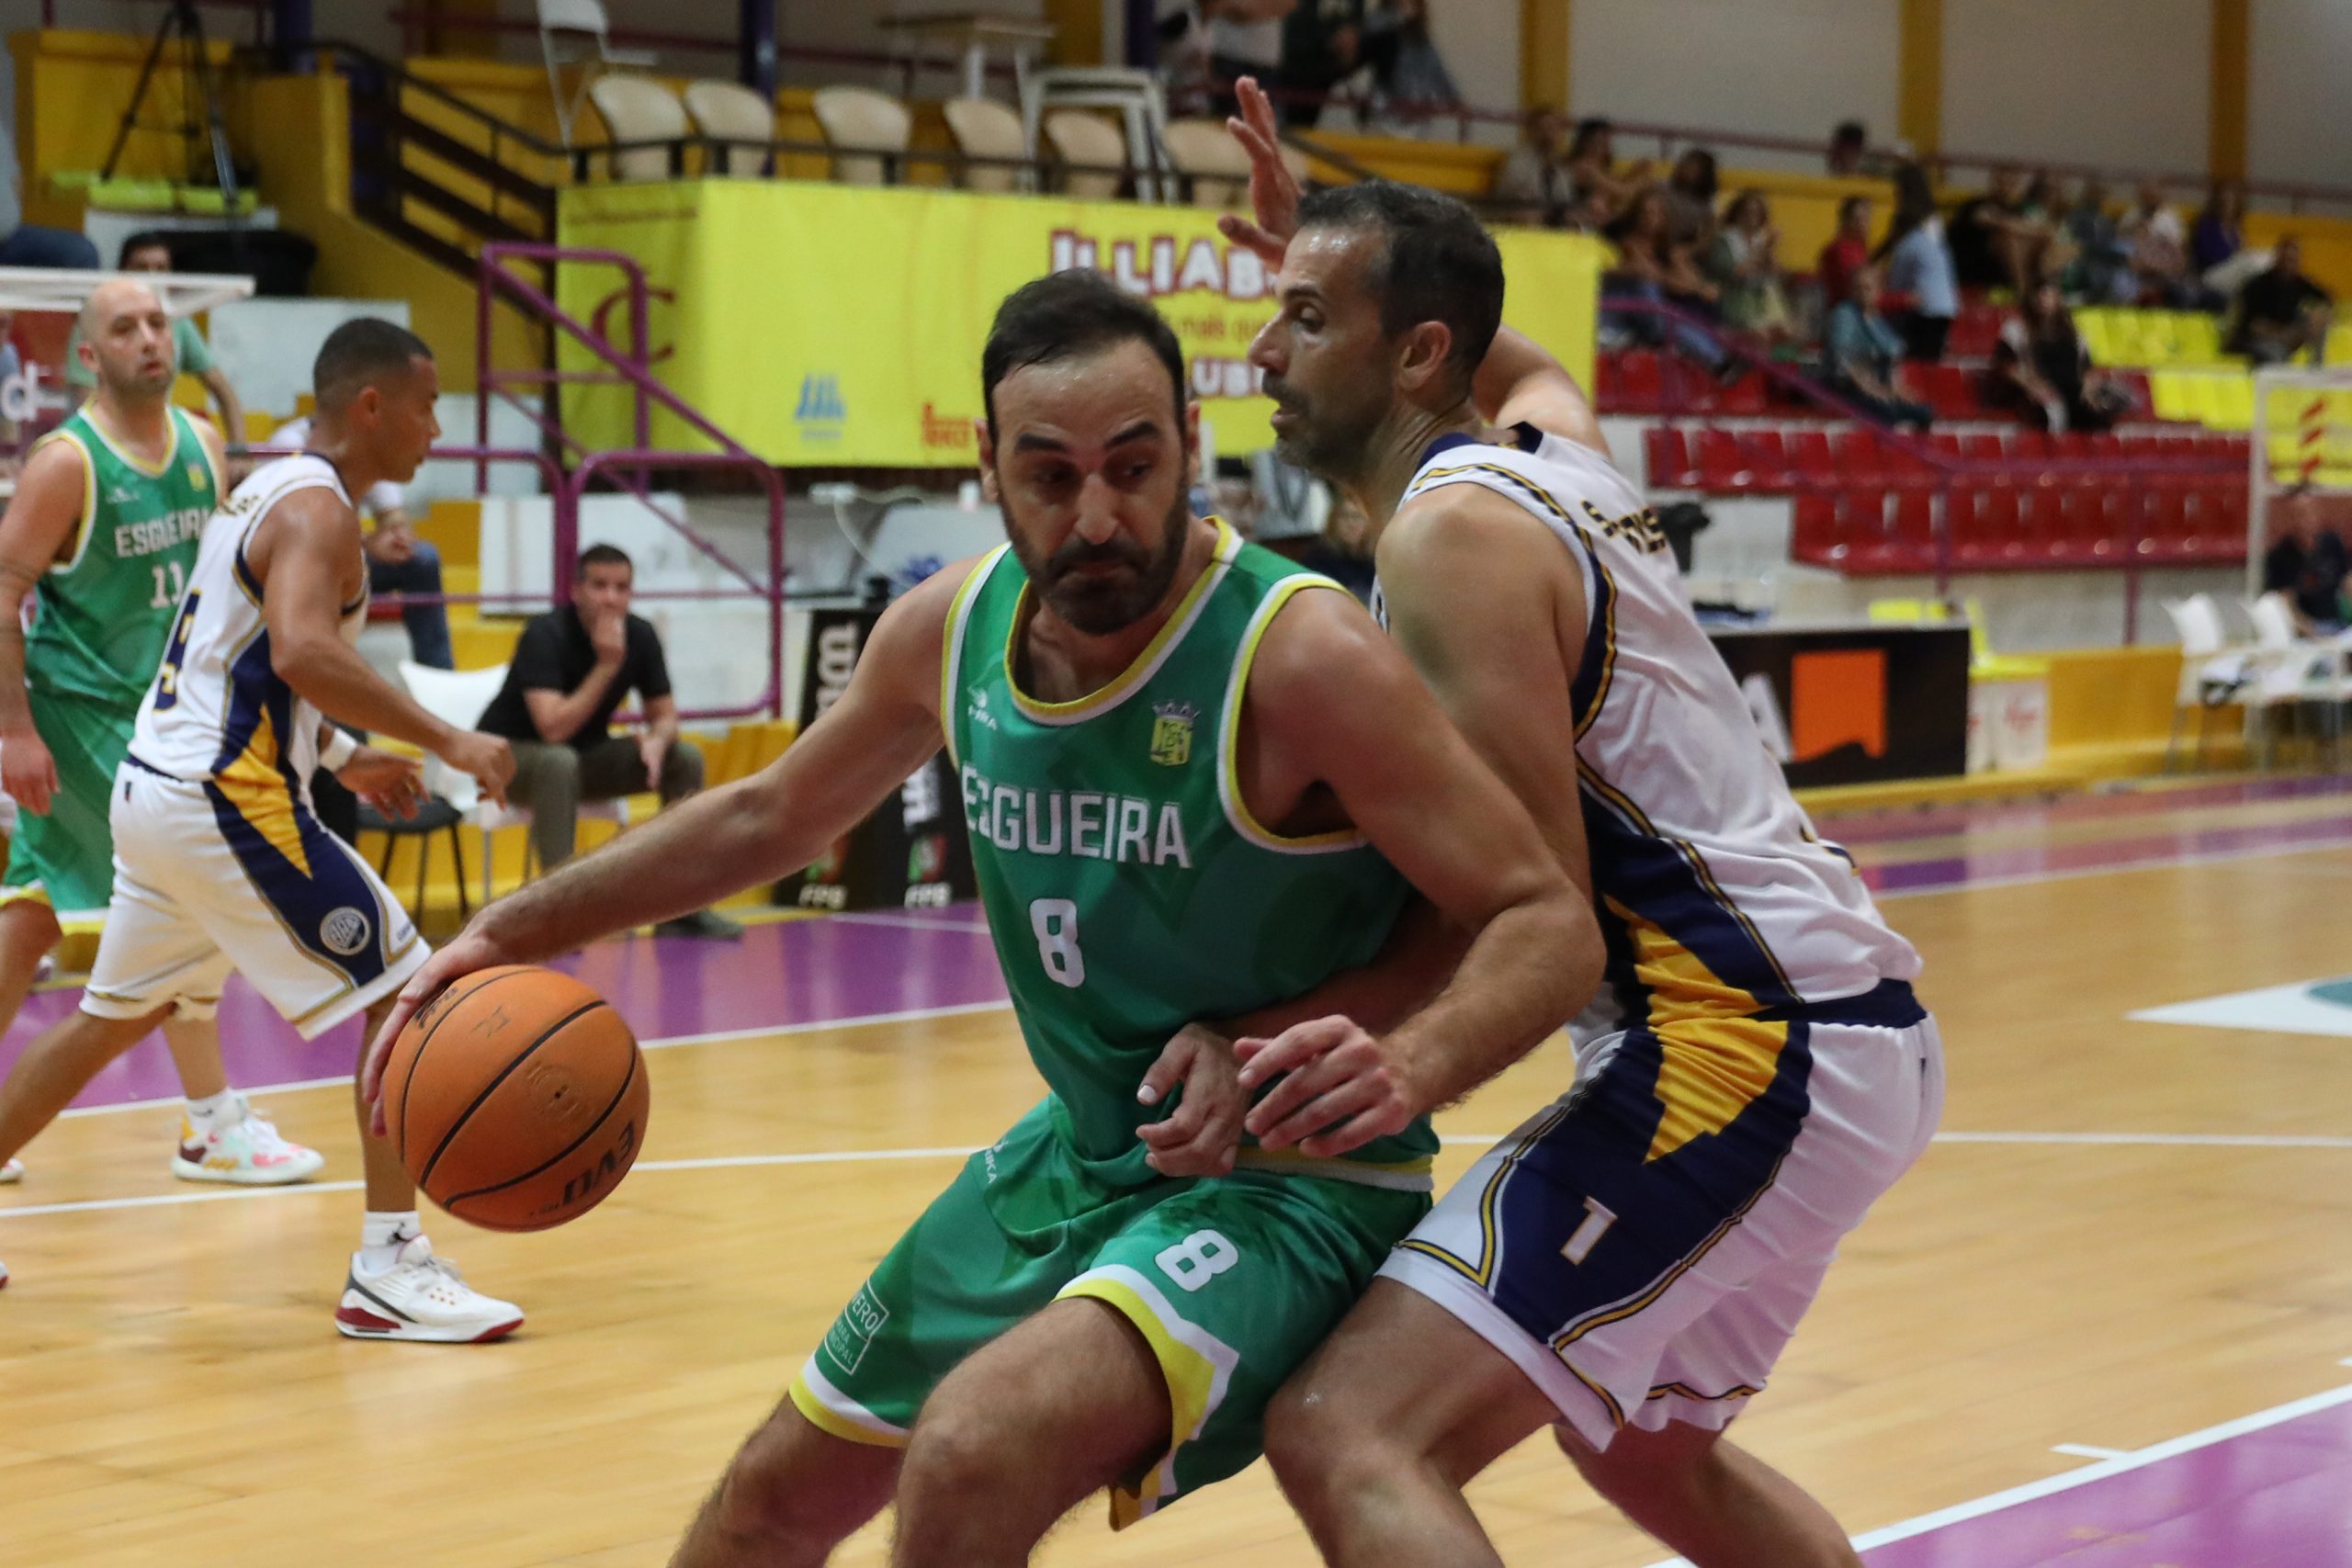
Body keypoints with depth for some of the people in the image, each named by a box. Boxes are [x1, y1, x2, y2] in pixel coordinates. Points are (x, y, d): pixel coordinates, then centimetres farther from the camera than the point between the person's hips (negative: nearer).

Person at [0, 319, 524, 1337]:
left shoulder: (269, 490, 17)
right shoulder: (317, 510, -13)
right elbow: (304, 653, -31)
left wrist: (340, 757, 26)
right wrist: (447, 742, -29)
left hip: (156, 787, 10)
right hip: (223, 802, -10)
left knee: (112, 1019, 22)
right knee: (407, 996, -7)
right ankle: (389, 1270, -9)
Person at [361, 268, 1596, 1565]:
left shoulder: (1301, 656, -25)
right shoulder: (951, 629, -5)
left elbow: (1547, 921, -24)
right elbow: (769, 817, 14)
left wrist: (1408, 1069, -43)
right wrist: (514, 930, 10)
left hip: (1283, 1184, -7)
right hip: (1077, 1155, 7)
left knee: (974, 1457, -32)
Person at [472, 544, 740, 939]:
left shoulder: (641, 635, -7)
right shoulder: (545, 636, -25)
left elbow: (664, 715, 0)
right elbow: (553, 729, -34)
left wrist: (656, 740, -24)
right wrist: (607, 665, -33)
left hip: (585, 757, 6)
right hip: (512, 757, -6)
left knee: (685, 757, -10)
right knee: (559, 761, -39)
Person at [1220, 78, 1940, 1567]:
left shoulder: (1452, 530, -12)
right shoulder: (1550, 445, 14)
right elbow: (1528, 364, 42)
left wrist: (1304, 1038, -16)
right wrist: (1324, 252, 33)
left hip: (1744, 1048, -10)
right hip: (1852, 1022, 10)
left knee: (1350, 1439, -18)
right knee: (1642, 1441, 32)